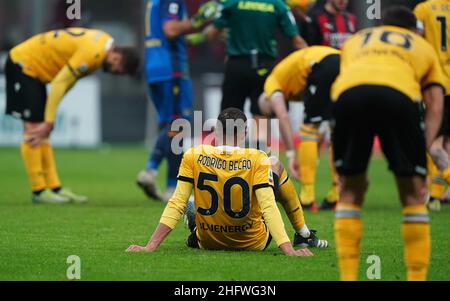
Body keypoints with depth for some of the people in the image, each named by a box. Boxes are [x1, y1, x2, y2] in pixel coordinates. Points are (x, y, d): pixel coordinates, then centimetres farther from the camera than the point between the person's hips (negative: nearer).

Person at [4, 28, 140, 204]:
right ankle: (39, 191, -10)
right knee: (33, 129, -11)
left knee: (42, 135, 8)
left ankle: (54, 188, 9)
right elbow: (59, 83, -26)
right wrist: (49, 122, -22)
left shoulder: (106, 42, 3)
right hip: (23, 65, -10)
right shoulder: (92, 53, -27)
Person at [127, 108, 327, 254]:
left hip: (208, 242, 2)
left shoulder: (193, 157, -16)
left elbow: (176, 204, -17)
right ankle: (304, 235, 32)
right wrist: (288, 250, -30)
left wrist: (150, 247, -15)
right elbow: (268, 206, -28)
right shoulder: (257, 160, -21)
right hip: (253, 242, -2)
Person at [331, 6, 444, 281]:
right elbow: (435, 107, 23)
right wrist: (424, 148, 14)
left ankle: (348, 277, 14)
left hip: (348, 93, 2)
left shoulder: (355, 41, 41)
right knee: (414, 195, 14)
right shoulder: (424, 47, 37)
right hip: (399, 94, -1)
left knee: (350, 193, 18)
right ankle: (417, 276, 12)